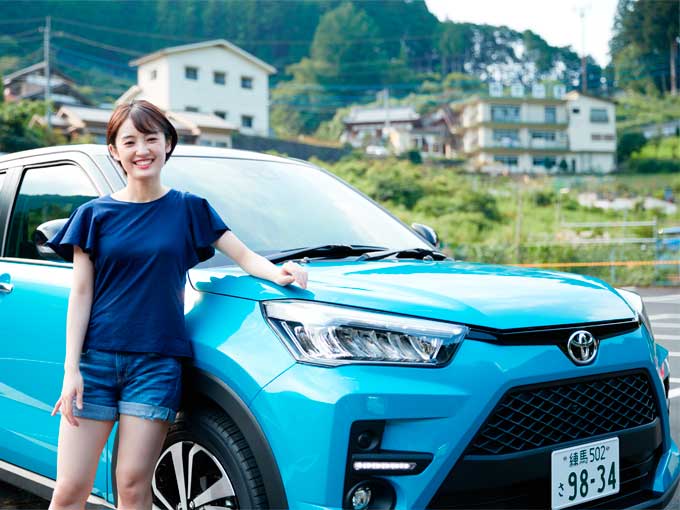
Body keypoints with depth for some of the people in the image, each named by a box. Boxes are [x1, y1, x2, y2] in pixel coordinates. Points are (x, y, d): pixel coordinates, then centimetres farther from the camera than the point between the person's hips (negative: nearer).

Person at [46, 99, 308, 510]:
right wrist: (71, 370, -4)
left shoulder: (189, 209, 7)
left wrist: (277, 273, -15)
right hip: (95, 360, 1)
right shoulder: (95, 214, 6)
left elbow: (243, 254, 7)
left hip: (157, 364, 0)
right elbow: (81, 295, 3)